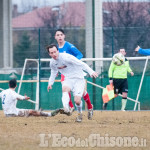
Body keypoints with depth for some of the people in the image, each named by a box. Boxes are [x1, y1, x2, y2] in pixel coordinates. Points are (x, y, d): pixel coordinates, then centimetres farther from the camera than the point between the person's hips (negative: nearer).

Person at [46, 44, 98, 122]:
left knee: (77, 100, -15)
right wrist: (50, 83, 11)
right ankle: (66, 108, -49)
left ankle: (79, 113, 16)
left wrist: (91, 72, -31)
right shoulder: (52, 62, 1)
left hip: (78, 78, -4)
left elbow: (81, 64, -22)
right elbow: (53, 72, 23)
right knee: (65, 89, -32)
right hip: (68, 79, 5)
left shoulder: (66, 57, -20)